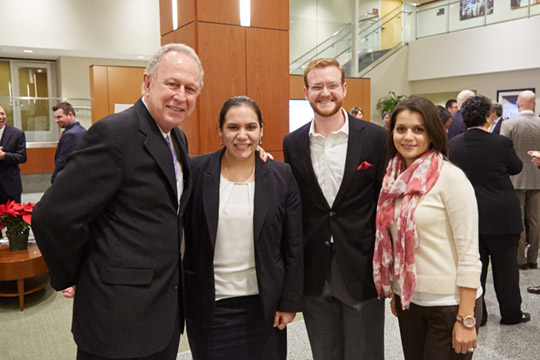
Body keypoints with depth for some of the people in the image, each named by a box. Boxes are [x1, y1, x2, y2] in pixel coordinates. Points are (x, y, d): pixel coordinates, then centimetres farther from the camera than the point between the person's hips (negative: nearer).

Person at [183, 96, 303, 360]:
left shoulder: (282, 176, -3)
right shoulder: (196, 171, -6)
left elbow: (294, 246, 0)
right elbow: (181, 236, -1)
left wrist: (290, 303, 0)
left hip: (263, 304, 1)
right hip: (208, 306, 0)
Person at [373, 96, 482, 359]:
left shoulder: (450, 177, -16)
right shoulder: (394, 178, 2)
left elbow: (469, 251, -16)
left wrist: (466, 319, -16)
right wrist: (394, 292, 13)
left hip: (449, 304, -5)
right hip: (408, 299, 6)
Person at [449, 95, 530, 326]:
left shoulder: (454, 145, -7)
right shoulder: (501, 143, -16)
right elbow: (516, 168, 3)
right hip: (501, 215, -2)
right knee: (505, 265, 12)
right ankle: (511, 313, 26)